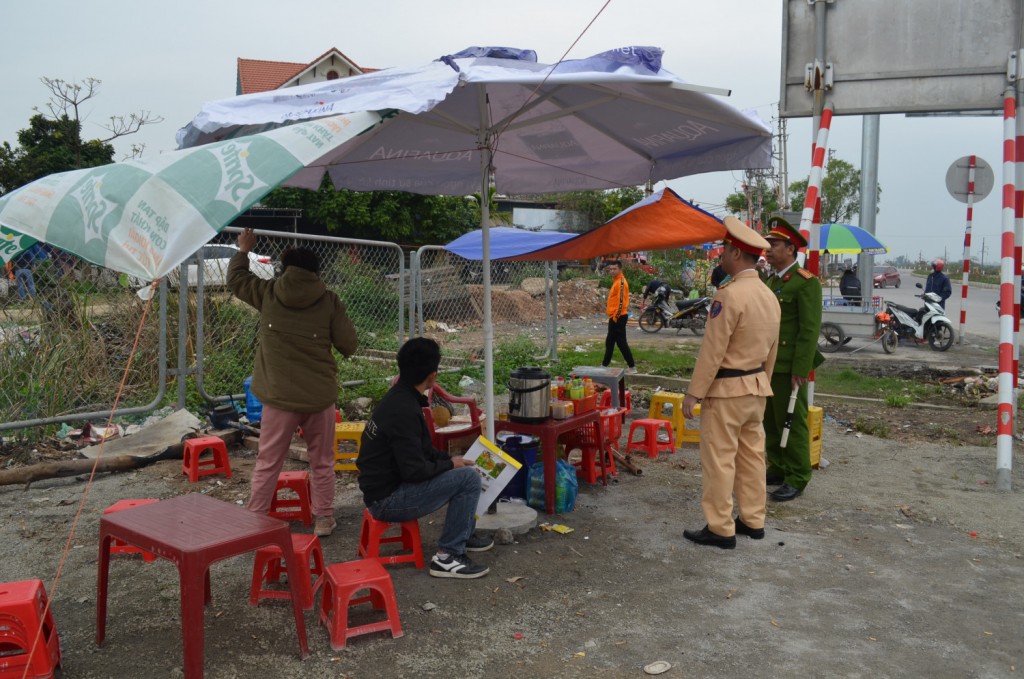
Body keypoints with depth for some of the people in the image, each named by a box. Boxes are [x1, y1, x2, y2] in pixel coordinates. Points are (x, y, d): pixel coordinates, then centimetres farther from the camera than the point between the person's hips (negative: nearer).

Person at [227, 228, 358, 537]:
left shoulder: (268, 293, -1)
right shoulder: (329, 300, -3)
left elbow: (236, 278, 16)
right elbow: (348, 345, -1)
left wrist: (243, 250, 31)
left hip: (280, 396, 0)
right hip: (320, 395, 0)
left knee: (268, 462, 10)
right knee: (322, 462, 13)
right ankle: (323, 518, 19)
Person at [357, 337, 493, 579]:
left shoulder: (399, 396, 5)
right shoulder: (403, 410, -25)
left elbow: (421, 450, 18)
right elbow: (415, 470, -25)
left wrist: (451, 460, 9)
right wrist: (450, 464, -9)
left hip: (386, 484, 10)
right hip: (387, 500, -10)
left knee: (460, 470, 18)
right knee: (468, 478, -15)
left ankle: (464, 534, 30)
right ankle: (447, 557, -8)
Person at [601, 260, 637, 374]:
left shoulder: (621, 282, -16)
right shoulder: (616, 281, 15)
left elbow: (621, 301, -22)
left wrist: (616, 316, -20)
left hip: (618, 317, -10)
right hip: (614, 317, 10)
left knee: (621, 342, -8)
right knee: (609, 342, 17)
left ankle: (632, 367, -5)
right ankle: (605, 365, 28)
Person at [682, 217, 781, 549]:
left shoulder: (730, 294, -20)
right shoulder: (769, 296, 8)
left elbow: (712, 351, -20)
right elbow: (772, 350, 14)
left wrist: (693, 393, -15)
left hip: (726, 390, -9)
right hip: (756, 388, 9)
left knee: (719, 460, 0)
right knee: (752, 455, 15)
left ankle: (720, 529, 6)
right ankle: (753, 520, 24)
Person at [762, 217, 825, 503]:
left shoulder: (806, 282, -11)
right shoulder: (770, 282, 15)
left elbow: (810, 329, -16)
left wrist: (800, 370, -19)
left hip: (788, 368, -8)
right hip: (766, 366, 8)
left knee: (792, 424, 0)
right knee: (770, 423, 14)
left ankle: (796, 479, 10)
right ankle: (777, 470, 26)